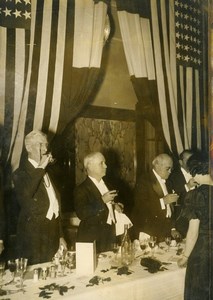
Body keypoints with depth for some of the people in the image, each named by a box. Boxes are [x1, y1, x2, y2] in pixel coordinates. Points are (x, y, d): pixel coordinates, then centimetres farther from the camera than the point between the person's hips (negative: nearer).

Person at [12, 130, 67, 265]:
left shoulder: (47, 171, 14)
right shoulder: (21, 173, -7)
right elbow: (25, 193, -30)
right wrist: (40, 167, -22)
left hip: (53, 233, 6)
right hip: (34, 234, -6)